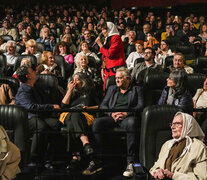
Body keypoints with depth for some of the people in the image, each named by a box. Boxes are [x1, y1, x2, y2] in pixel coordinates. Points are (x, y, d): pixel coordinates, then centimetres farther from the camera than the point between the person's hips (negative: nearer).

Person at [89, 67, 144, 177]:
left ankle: (130, 163, -40)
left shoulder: (137, 90, 21)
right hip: (112, 117, 3)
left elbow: (140, 106, 4)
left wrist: (126, 113, -13)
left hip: (127, 117, -3)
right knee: (96, 123, -30)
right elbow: (103, 105, 18)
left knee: (131, 123, -40)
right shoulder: (112, 89, 29)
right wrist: (111, 113, -4)